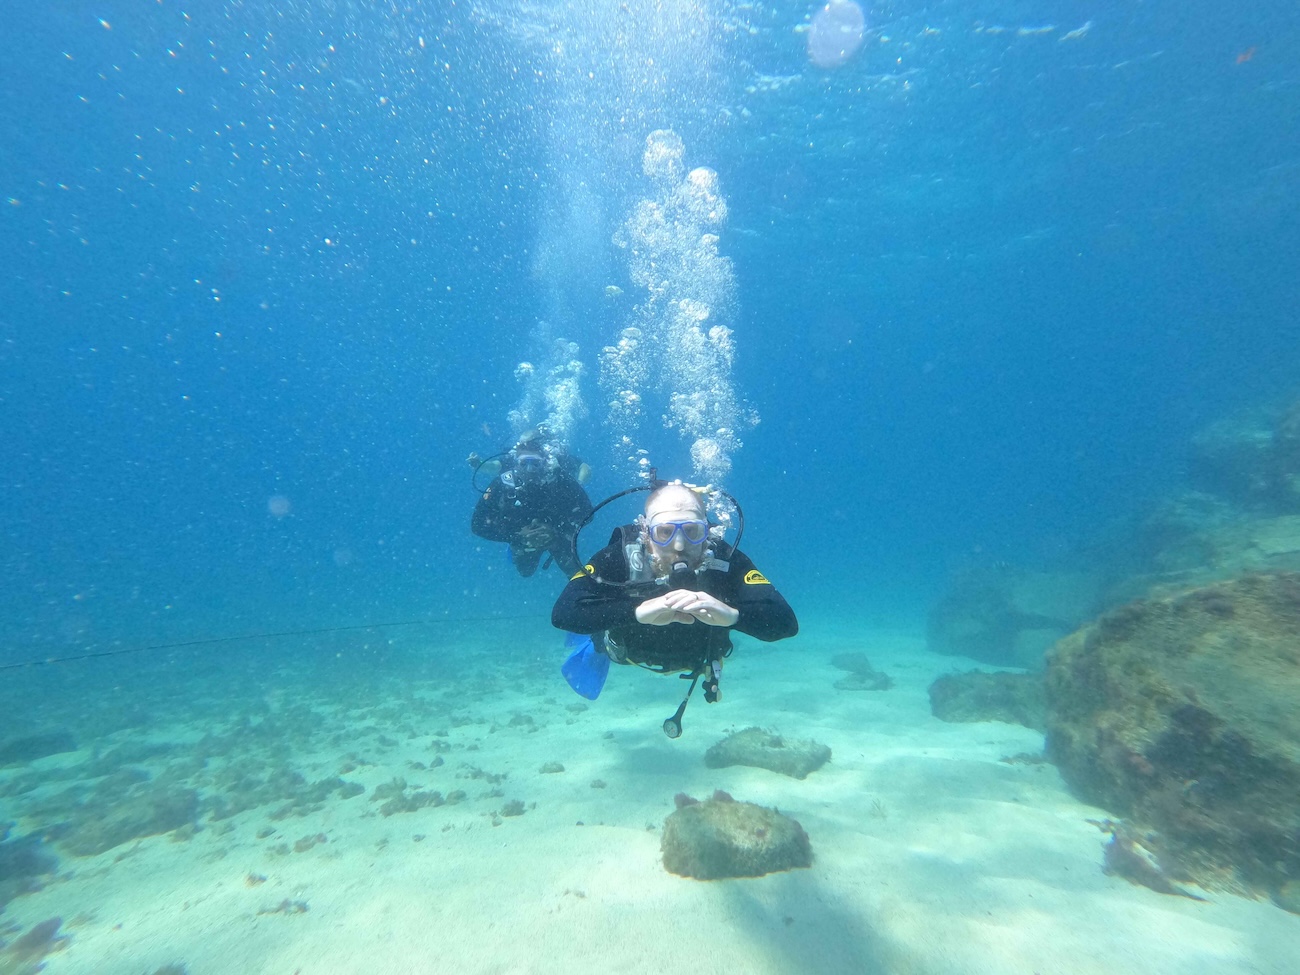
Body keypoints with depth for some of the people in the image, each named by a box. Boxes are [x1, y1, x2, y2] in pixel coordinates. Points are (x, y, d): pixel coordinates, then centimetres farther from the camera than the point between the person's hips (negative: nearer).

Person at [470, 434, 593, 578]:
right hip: (522, 539, 1)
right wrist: (516, 535, -38)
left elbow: (586, 510, -29)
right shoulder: (502, 483, -32)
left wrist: (558, 530, -41)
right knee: (525, 572, 27)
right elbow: (478, 523, -28)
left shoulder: (560, 478, -35)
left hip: (558, 537, -1)